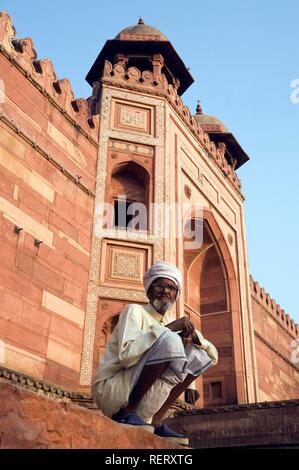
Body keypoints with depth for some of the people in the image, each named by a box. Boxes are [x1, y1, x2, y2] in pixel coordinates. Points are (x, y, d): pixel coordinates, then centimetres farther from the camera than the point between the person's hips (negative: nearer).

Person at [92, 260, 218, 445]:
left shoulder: (169, 325, 16)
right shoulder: (135, 311, -6)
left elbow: (213, 356, 14)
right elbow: (126, 355, -24)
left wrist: (192, 334, -7)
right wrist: (168, 328, -22)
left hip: (141, 398, 7)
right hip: (111, 391, -7)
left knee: (197, 355, 2)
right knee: (170, 341, -25)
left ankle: (155, 420, -4)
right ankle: (127, 412, -17)